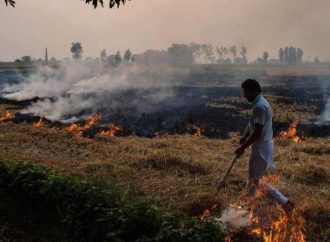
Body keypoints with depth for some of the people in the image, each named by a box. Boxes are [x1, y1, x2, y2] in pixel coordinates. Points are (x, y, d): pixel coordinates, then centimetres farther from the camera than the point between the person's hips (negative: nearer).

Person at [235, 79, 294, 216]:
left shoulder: (259, 106, -23)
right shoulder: (258, 104, 10)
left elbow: (257, 132, -26)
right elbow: (251, 124, 17)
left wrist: (243, 147, -20)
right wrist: (244, 137, 0)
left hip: (261, 149, -10)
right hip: (259, 147, 10)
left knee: (257, 181, -1)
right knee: (252, 178, 19)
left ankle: (285, 202, 3)